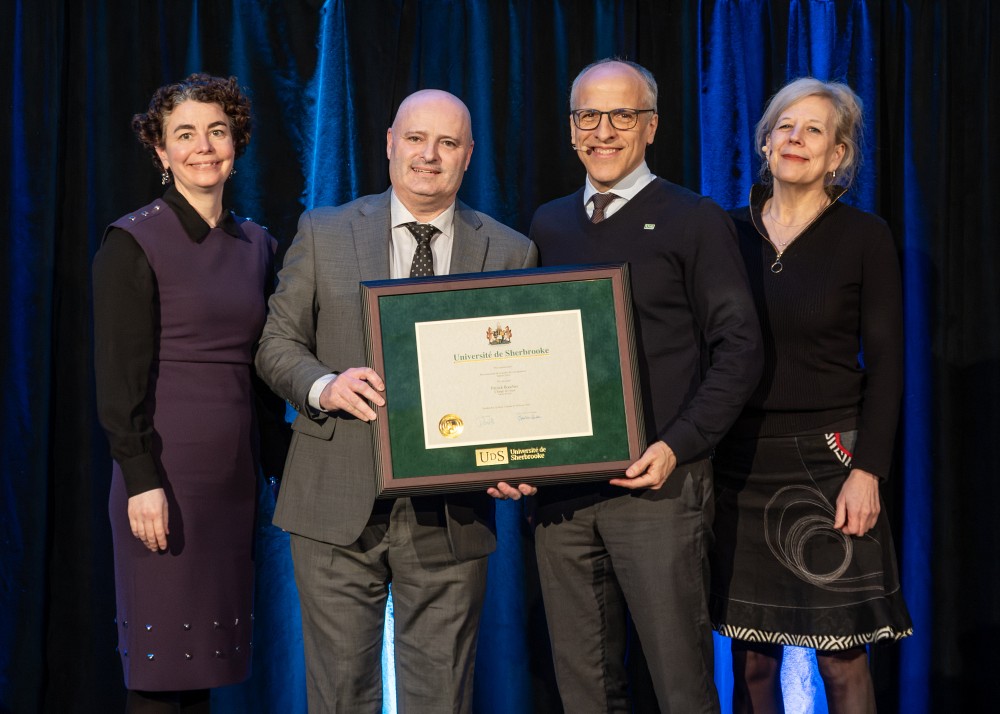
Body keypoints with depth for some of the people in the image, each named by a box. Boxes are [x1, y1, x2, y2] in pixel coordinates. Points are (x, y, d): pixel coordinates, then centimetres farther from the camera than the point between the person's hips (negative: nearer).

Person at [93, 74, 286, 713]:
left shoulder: (257, 245, 12)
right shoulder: (133, 242, -5)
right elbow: (120, 376, -9)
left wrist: (282, 461, 12)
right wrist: (142, 480, -16)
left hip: (236, 471, 6)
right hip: (168, 470, -5)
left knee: (207, 658, 9)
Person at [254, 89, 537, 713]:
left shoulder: (510, 253, 7)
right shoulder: (323, 234, 7)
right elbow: (279, 342, 7)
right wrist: (324, 386, -15)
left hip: (450, 514, 0)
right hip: (338, 505, 0)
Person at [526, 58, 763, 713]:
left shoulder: (695, 221, 0)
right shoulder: (548, 225, 14)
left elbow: (739, 348, -4)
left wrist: (676, 447, -15)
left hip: (658, 482, -4)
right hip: (559, 485, 5)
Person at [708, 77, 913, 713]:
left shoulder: (865, 237, -1)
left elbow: (886, 365, -3)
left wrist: (868, 471, -12)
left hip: (827, 463, -3)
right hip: (741, 465, 3)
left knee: (843, 660, 0)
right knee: (751, 658, 8)